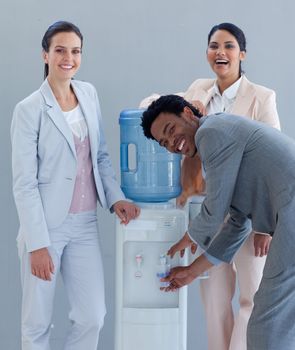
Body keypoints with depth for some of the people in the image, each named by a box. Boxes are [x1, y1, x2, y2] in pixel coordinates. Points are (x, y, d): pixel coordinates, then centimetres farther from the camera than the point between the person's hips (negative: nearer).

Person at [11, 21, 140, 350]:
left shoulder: (89, 94, 6)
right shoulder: (29, 109, -11)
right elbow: (24, 183, -12)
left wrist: (116, 197, 1)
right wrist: (37, 244, -15)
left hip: (85, 224, 5)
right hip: (45, 224, -5)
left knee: (92, 317, 7)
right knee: (37, 322, 5)